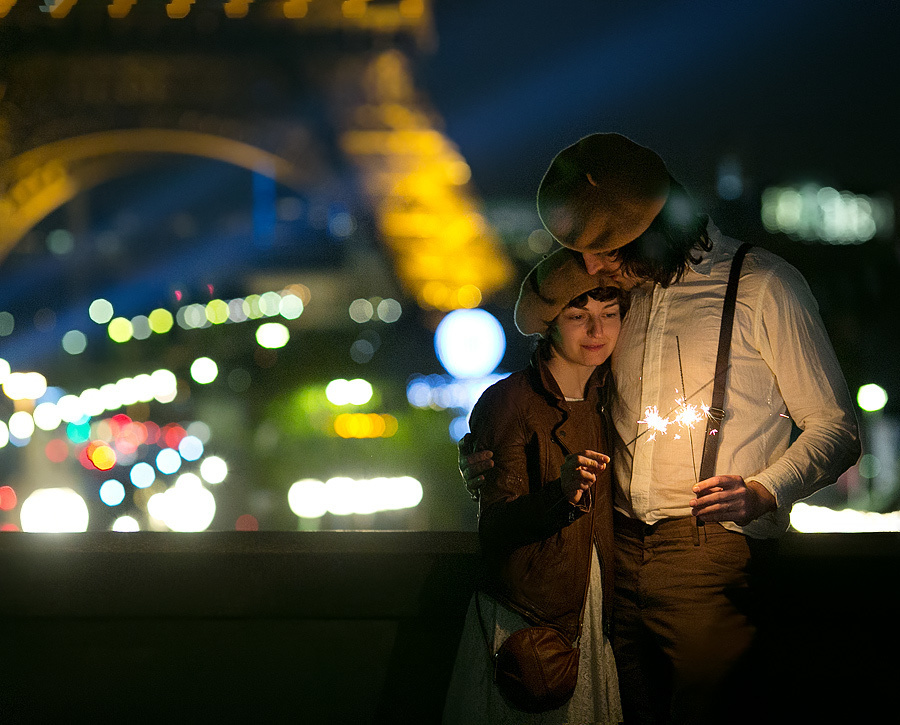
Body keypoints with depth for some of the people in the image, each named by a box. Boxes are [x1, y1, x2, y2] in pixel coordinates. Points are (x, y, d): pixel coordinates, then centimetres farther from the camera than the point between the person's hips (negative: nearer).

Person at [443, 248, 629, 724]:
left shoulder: (602, 398, 7)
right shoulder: (508, 402, -11)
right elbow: (495, 528, -18)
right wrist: (560, 494, -34)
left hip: (592, 613, 5)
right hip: (523, 617, -5)